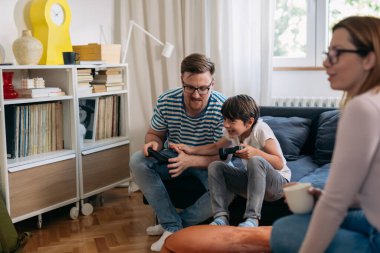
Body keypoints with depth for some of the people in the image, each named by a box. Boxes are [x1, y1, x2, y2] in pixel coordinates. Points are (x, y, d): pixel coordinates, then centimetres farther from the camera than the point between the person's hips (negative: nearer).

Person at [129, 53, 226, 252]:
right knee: (138, 162, -22)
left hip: (207, 162, -2)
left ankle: (170, 224, -12)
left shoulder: (222, 108, -24)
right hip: (174, 159, 3)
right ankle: (174, 227, -20)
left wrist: (191, 160, -43)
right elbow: (154, 134, 1)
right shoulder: (166, 102, -16)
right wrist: (154, 143, -26)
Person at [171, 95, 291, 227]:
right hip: (251, 182, 7)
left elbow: (280, 164, -25)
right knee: (215, 166, -7)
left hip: (278, 183, -7)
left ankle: (252, 219, -33)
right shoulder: (232, 132, -2)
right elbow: (216, 147, 15)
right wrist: (191, 150, 2)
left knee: (256, 161, -36)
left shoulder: (260, 129, -21)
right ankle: (221, 217, -16)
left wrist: (255, 152, -40)